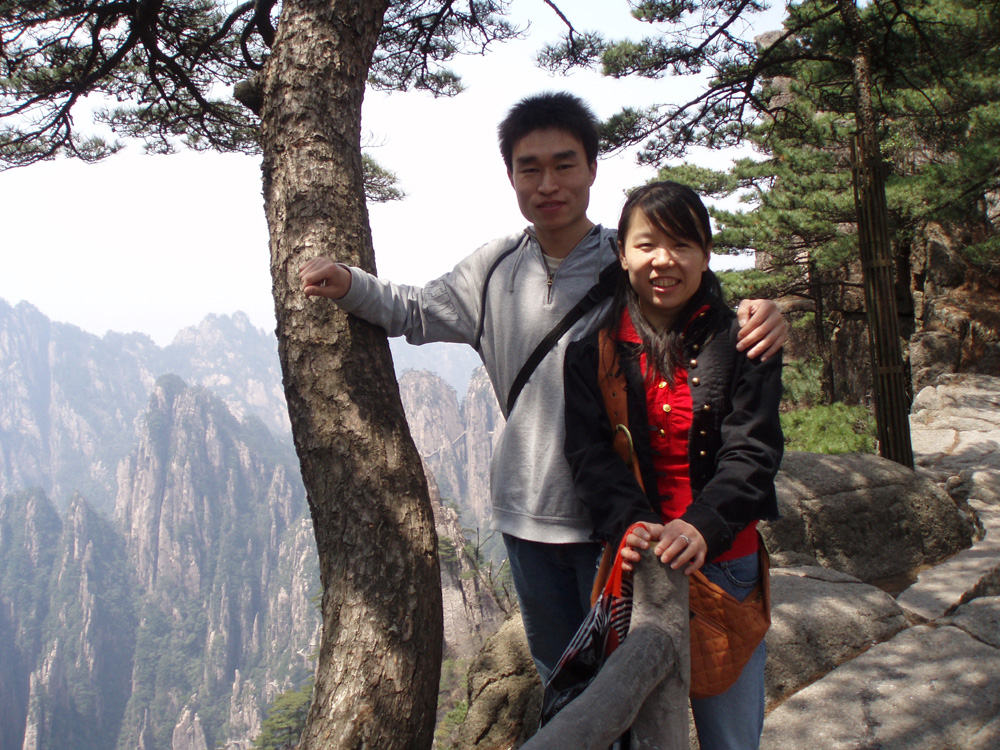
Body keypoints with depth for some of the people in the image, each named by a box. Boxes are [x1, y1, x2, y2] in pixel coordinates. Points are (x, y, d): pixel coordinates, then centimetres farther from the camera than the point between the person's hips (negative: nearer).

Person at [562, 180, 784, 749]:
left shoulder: (741, 341, -1)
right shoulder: (594, 350, 2)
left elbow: (752, 450, -9)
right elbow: (589, 450, -7)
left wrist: (702, 526, -25)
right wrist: (629, 524, -24)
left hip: (726, 563, 0)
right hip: (636, 563, 1)